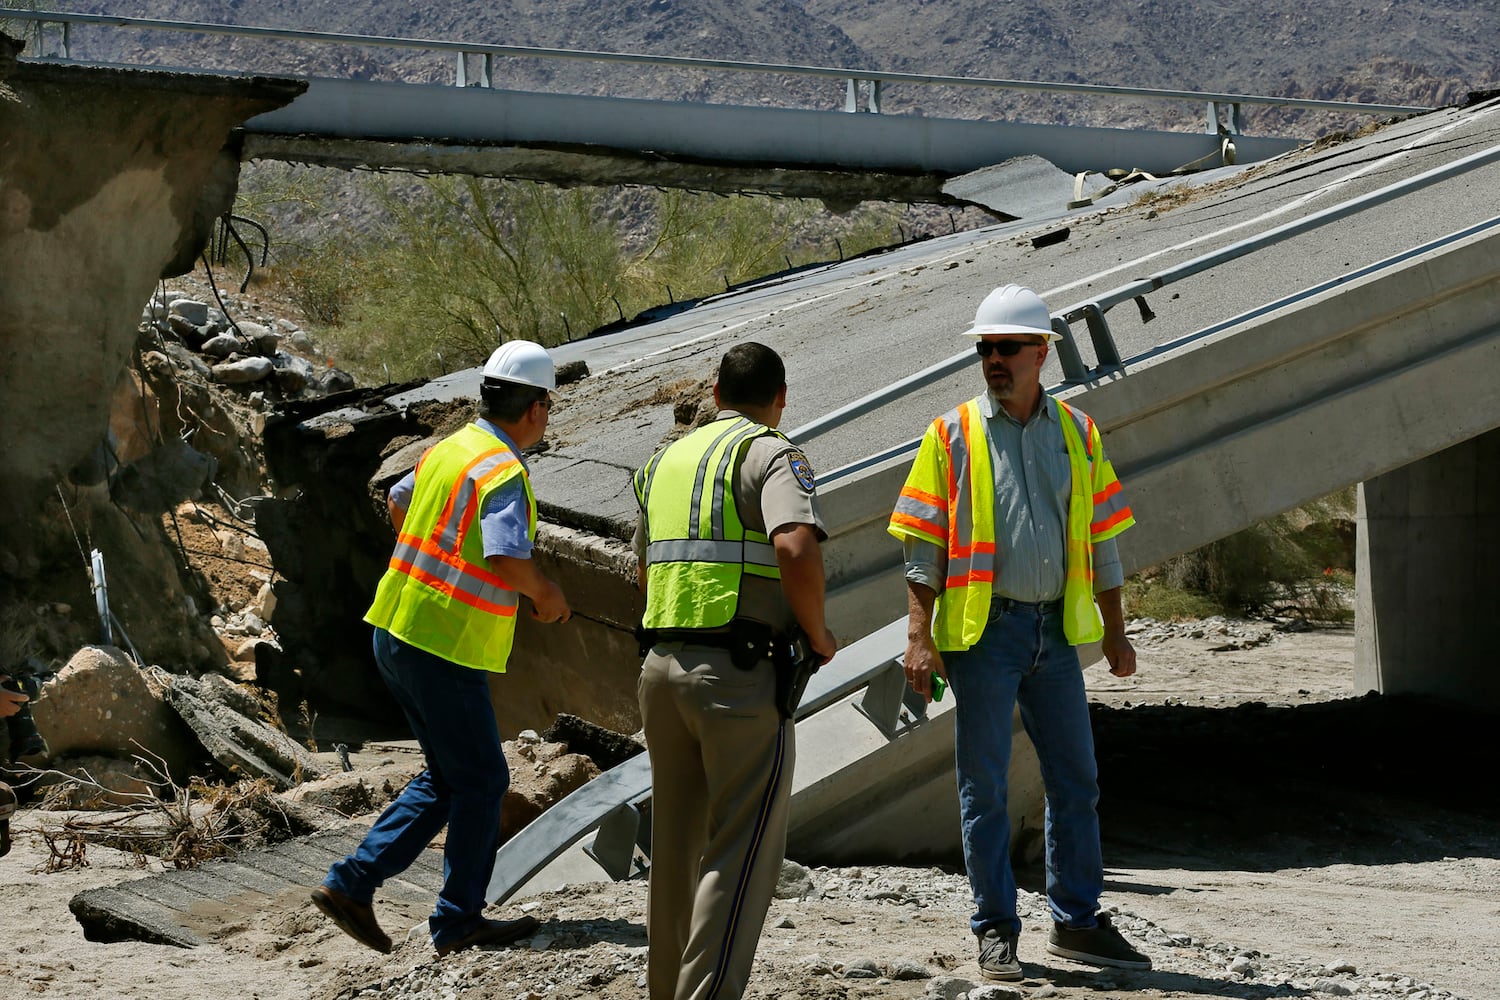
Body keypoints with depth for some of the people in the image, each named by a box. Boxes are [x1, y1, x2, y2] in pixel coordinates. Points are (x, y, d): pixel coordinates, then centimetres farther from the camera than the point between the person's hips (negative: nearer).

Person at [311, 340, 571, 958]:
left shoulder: (449, 449, 10)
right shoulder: (503, 471, -17)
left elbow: (398, 503, 28)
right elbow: (510, 561, -29)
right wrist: (547, 595, -10)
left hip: (397, 630, 9)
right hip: (444, 649, -9)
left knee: (447, 778, 18)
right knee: (481, 781, 5)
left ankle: (351, 884, 13)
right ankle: (458, 921, 12)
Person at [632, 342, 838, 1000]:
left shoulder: (664, 461, 18)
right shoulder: (771, 454, -5)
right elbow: (798, 549, -23)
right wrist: (817, 633, -9)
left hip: (662, 666, 7)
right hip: (740, 673, -7)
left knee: (677, 846, 17)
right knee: (741, 855, -4)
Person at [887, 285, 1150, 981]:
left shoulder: (1076, 433, 10)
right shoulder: (952, 434, 1)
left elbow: (1101, 539, 14)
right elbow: (923, 543, -2)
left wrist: (1115, 632, 12)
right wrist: (920, 636, -10)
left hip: (1056, 632, 3)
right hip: (983, 629, -3)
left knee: (1076, 779, 8)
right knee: (984, 786, 2)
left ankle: (1076, 922, 19)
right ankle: (995, 930, 10)